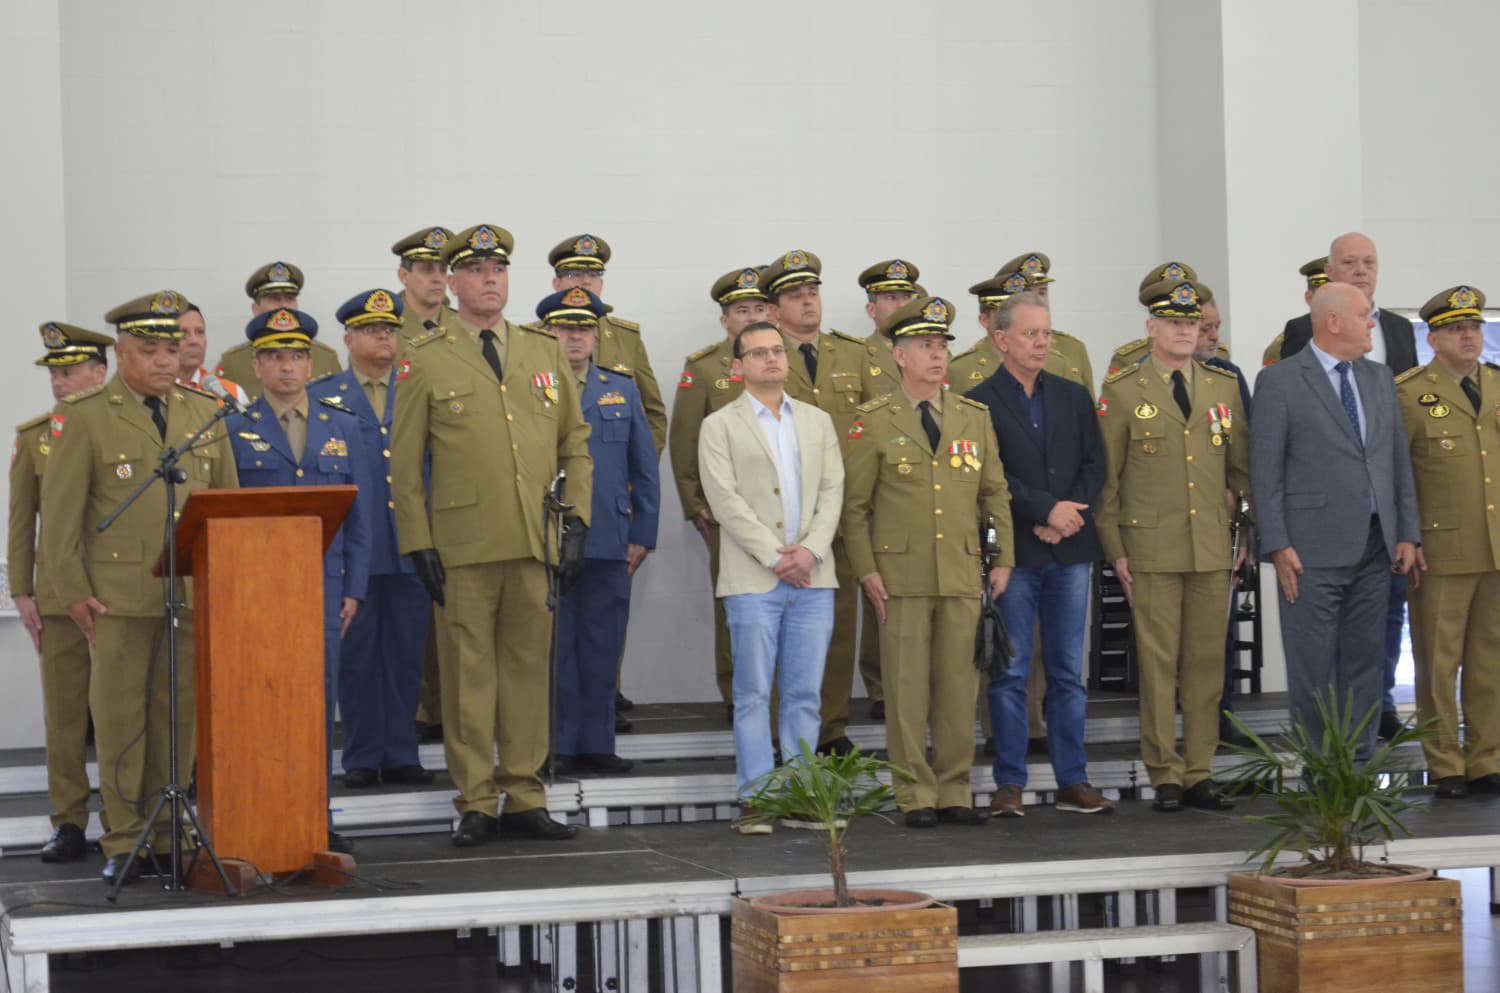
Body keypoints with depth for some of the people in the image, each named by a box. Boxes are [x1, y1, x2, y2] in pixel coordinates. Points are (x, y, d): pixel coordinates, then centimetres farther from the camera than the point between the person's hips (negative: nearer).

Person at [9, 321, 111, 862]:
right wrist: (22, 592, 2)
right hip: (59, 591, 1)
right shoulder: (33, 436, 7)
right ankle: (69, 824, 9)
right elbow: (21, 521, 8)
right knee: (64, 713, 2)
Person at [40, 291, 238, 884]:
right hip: (120, 595, -3)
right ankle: (124, 841, 8)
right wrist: (71, 591, -6)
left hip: (195, 592, 3)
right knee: (119, 715, 0)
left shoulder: (205, 412, 12)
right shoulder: (82, 417, -1)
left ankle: (167, 831, 15)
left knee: (179, 714, 6)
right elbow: (60, 513, -2)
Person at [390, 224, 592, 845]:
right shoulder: (424, 362, 2)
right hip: (463, 548, -3)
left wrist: (575, 522, 4)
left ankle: (524, 798, 15)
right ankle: (475, 804, 7)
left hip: (536, 545, 3)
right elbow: (405, 466, 2)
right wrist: (418, 546, -4)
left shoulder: (545, 353, 13)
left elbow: (575, 445, 15)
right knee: (469, 672, 0)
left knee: (529, 667, 7)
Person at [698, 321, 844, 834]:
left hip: (812, 578, 3)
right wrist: (774, 555, -13)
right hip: (753, 580, -3)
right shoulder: (720, 426, 4)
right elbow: (725, 500, -6)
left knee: (804, 694, 4)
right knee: (753, 695, -3)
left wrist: (811, 549, -8)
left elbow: (832, 491, 8)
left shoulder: (817, 421, 16)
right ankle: (754, 800, 0)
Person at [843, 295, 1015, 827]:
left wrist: (1003, 559, 7)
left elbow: (995, 494, 14)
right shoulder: (873, 423, 1)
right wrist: (866, 570, -6)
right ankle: (916, 796, 5)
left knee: (960, 685, 4)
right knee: (907, 688, -1)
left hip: (963, 574, 3)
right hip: (901, 574, -3)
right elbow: (854, 505, 1)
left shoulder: (975, 417, 11)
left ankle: (954, 792, 12)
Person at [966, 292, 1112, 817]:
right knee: (1010, 672, -1)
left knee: (1068, 671, 7)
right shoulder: (979, 402, -2)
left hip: (1071, 551, 4)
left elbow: (1095, 464, 7)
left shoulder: (1074, 397, 13)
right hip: (1014, 552, -4)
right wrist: (1046, 510, -15)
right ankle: (1009, 784, 4)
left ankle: (1073, 781, 11)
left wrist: (1069, 515, -8)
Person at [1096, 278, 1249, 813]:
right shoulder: (1122, 390, 0)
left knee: (1207, 662, 5)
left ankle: (1199, 773, 11)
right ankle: (1166, 776, 5)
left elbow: (1242, 464, 19)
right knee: (1159, 663, -2)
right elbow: (1106, 477, 0)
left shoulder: (1224, 387, 11)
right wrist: (1114, 549, -4)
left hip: (1213, 548, 3)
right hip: (1151, 549, -3)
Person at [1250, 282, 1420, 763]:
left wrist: (1408, 534, 7)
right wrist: (1277, 546, -11)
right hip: (1314, 548, -5)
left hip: (1375, 545, 5)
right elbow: (1265, 471, -6)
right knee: (1312, 669, -1)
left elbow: (1399, 460, 13)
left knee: (1365, 660, 9)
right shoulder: (1279, 381, -4)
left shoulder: (1380, 379, 13)